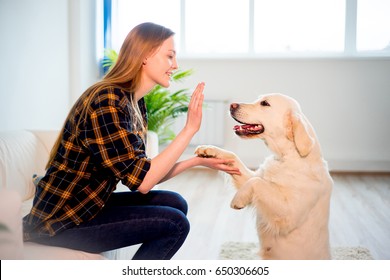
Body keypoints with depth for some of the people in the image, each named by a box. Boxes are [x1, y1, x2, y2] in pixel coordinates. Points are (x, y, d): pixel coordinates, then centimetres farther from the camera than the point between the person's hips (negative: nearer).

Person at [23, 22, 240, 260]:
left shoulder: (136, 104, 5)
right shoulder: (107, 101, -23)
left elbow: (148, 173, 7)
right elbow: (141, 181, -24)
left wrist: (199, 161, 2)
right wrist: (190, 129, -21)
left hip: (90, 204, 9)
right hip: (63, 222, -9)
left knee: (175, 203, 8)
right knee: (175, 224, -11)